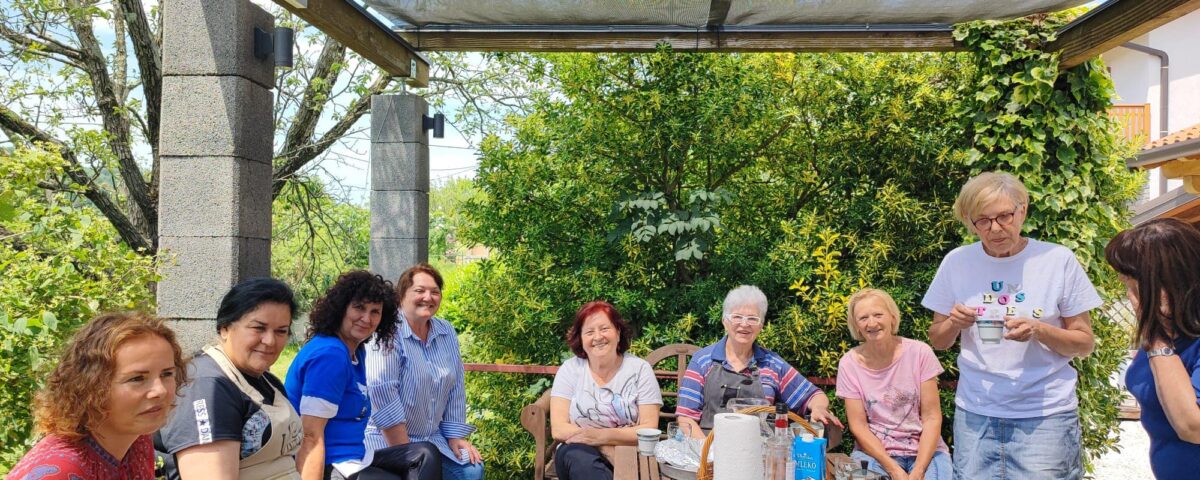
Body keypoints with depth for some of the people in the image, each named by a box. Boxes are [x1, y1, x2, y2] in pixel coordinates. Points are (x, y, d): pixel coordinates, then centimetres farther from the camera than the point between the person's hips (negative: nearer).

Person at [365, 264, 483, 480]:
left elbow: (455, 387, 9)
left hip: (433, 438, 7)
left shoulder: (447, 332, 5)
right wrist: (404, 453, -22)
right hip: (387, 440, -6)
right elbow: (383, 393, -22)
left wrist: (455, 436, 3)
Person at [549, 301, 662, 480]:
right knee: (578, 455, -34)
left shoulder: (640, 369, 1)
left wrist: (603, 435, -20)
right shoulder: (570, 369, 3)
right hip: (581, 453, 2)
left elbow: (649, 430, -6)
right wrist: (607, 448, -17)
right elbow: (558, 429, -6)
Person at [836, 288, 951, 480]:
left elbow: (932, 417, -6)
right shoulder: (849, 363, -6)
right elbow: (858, 425, -5)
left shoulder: (920, 353, -8)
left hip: (925, 449, 0)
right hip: (874, 449, 0)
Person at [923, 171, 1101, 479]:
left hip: (1046, 415, -2)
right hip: (974, 413, 2)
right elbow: (937, 341, 9)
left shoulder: (1059, 260, -6)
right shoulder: (956, 262, 0)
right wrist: (954, 323, -13)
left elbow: (1085, 343, -1)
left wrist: (1039, 330, -19)